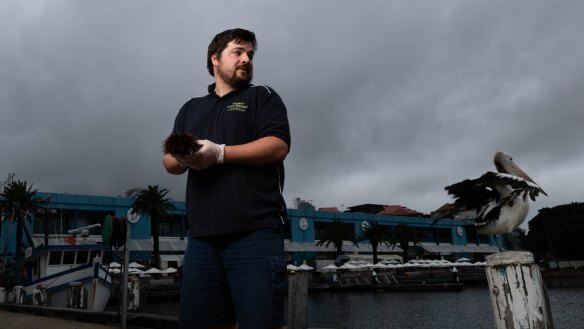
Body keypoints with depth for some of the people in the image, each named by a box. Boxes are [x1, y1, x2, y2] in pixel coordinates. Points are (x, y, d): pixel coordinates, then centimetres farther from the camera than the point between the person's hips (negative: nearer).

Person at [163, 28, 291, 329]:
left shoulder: (263, 97, 11)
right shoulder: (190, 109, 24)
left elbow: (278, 145, -5)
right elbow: (169, 161, 19)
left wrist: (219, 153, -12)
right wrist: (182, 158, -6)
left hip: (255, 231, -4)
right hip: (202, 236, 5)